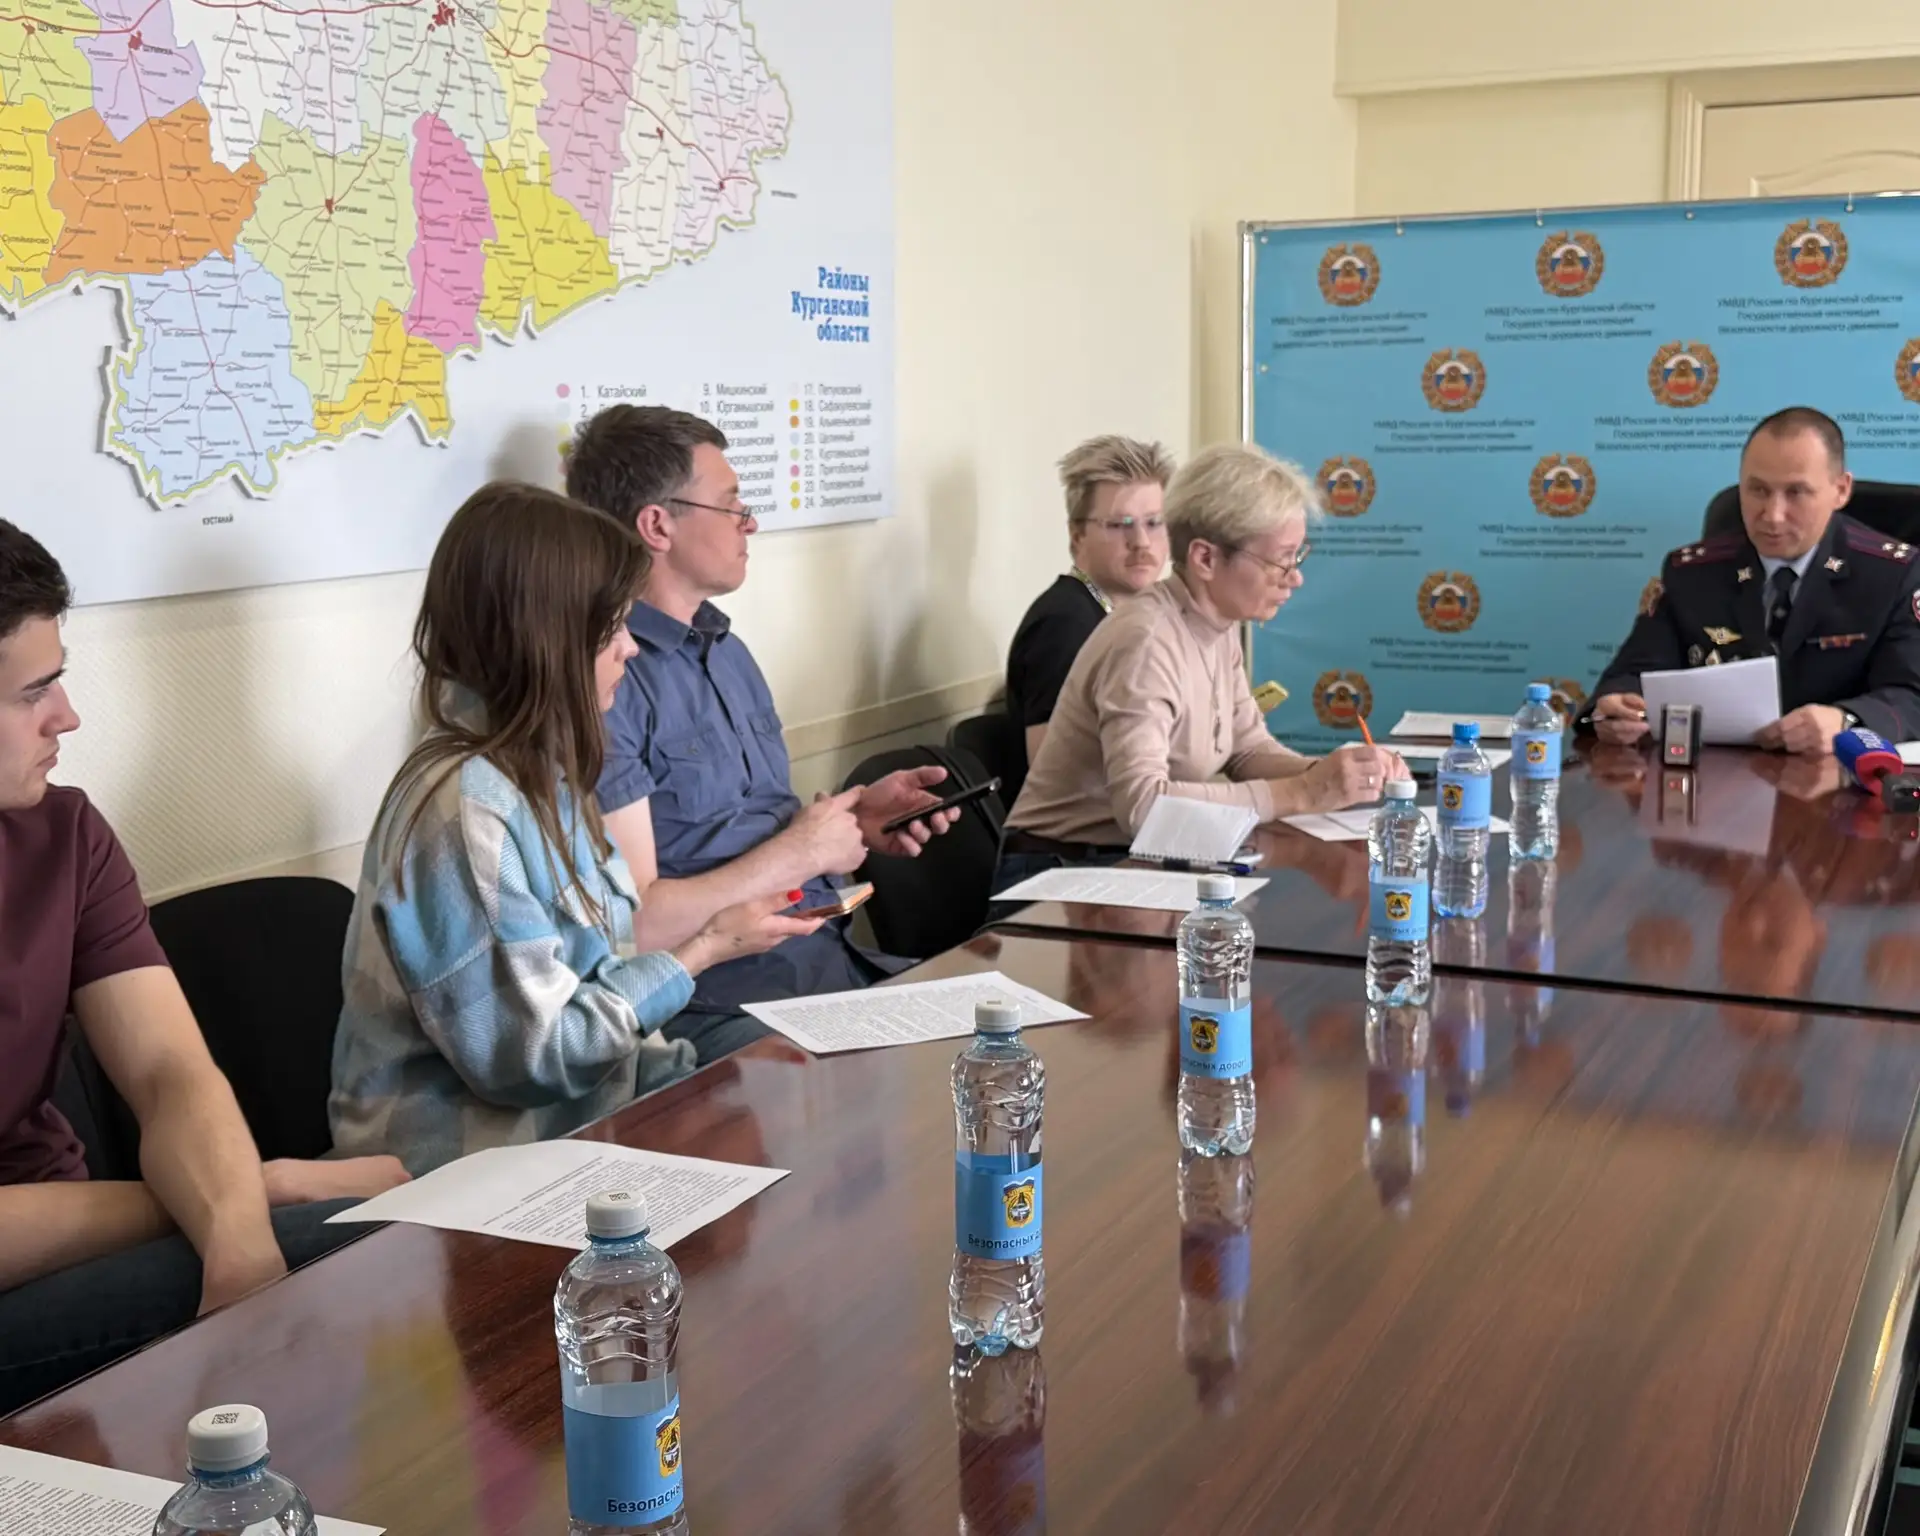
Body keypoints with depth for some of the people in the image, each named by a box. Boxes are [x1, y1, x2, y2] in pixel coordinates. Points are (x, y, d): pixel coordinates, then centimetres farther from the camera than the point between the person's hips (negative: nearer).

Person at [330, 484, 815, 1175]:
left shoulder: (543, 775, 7)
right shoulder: (464, 807, -21)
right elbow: (528, 1053, -20)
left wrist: (690, 1081, -2)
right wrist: (699, 954, -12)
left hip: (578, 1123, 8)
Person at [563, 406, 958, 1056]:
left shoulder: (728, 651, 18)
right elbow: (633, 925, -19)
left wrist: (856, 819, 4)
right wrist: (804, 850, -9)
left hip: (831, 956, 9)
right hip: (719, 1003, -9)